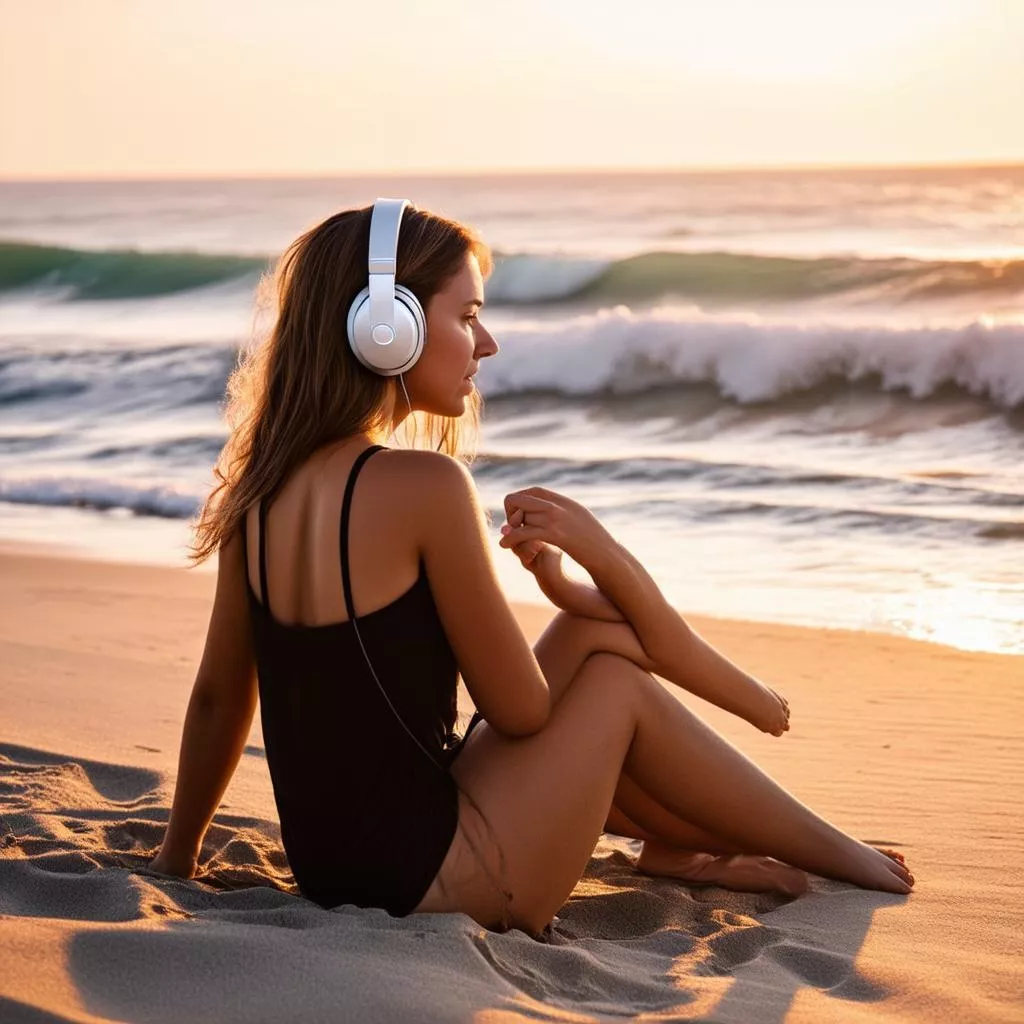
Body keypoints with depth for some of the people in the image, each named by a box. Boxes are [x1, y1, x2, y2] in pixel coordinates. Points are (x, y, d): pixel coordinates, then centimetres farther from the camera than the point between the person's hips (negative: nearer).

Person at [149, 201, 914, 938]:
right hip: (432, 882, -7)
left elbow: (218, 697, 11)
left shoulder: (258, 489, 2)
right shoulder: (426, 487, -19)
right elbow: (520, 710, -11)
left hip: (330, 874, 7)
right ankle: (841, 859, 24)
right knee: (615, 680, 11)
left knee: (593, 631, 15)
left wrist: (178, 853, 23)